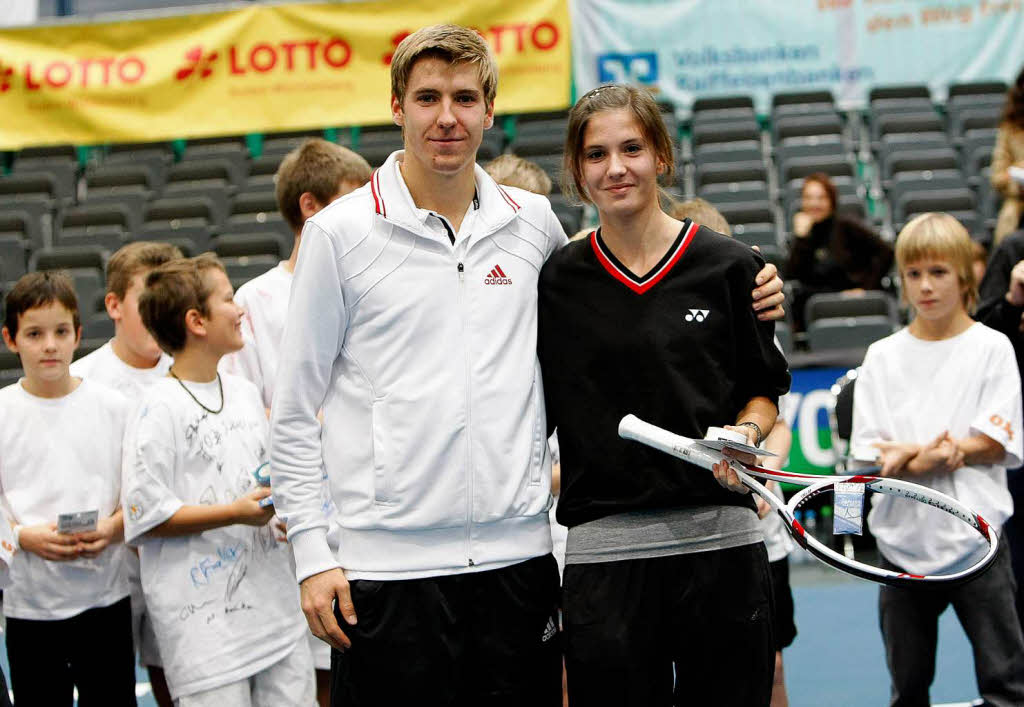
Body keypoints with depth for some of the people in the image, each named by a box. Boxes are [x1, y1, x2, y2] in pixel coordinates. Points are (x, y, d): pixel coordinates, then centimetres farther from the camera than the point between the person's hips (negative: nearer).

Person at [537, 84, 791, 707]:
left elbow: (765, 391, 10)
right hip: (603, 548, 1)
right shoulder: (556, 280, 6)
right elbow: (532, 413, 12)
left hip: (719, 539, 0)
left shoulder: (729, 266, 2)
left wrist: (744, 432, -9)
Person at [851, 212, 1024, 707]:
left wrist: (908, 455, -16)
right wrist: (923, 457, -19)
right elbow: (867, 452, 1)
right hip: (902, 538, 3)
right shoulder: (882, 356, 7)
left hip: (973, 536, -3)